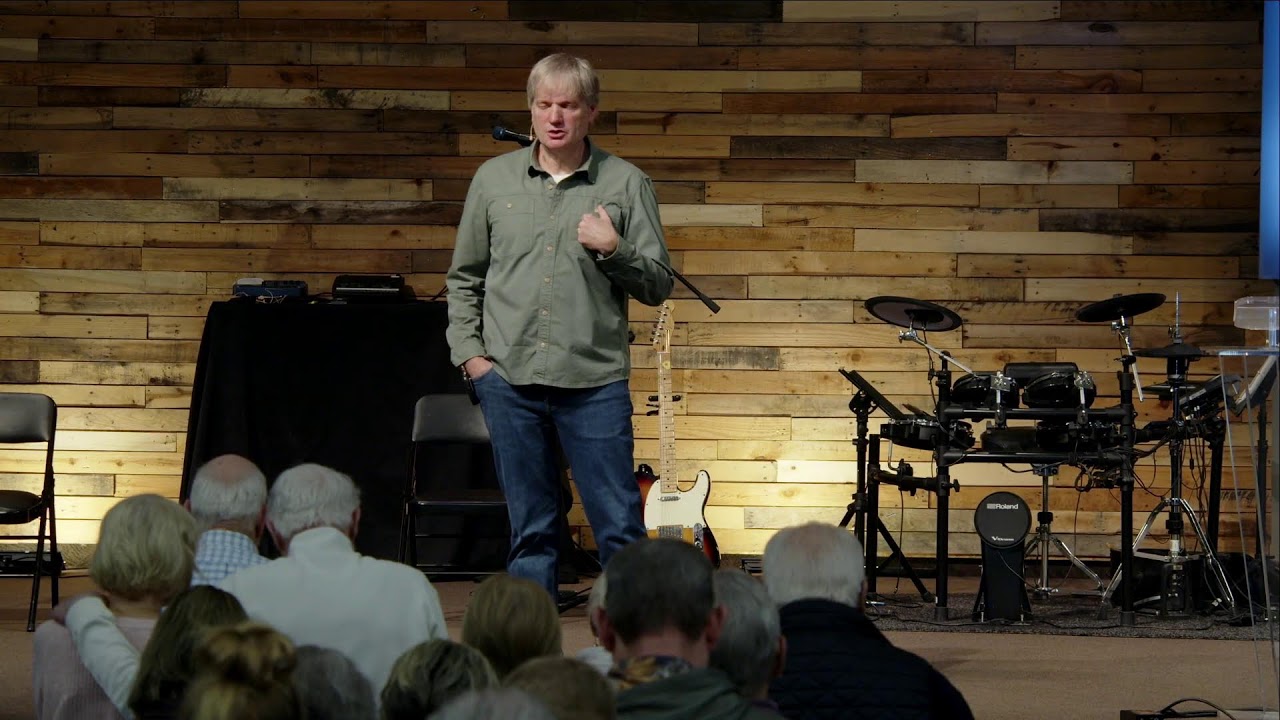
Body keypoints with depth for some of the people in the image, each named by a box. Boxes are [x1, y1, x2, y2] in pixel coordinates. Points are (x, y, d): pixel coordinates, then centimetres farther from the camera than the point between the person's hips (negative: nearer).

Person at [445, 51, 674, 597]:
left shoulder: (626, 184, 3)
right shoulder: (494, 179, 9)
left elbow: (658, 286, 3)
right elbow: (463, 279, 16)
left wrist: (614, 250, -13)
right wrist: (469, 353, 5)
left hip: (595, 382, -2)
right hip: (508, 379, 2)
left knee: (621, 530, -3)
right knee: (530, 532, 8)